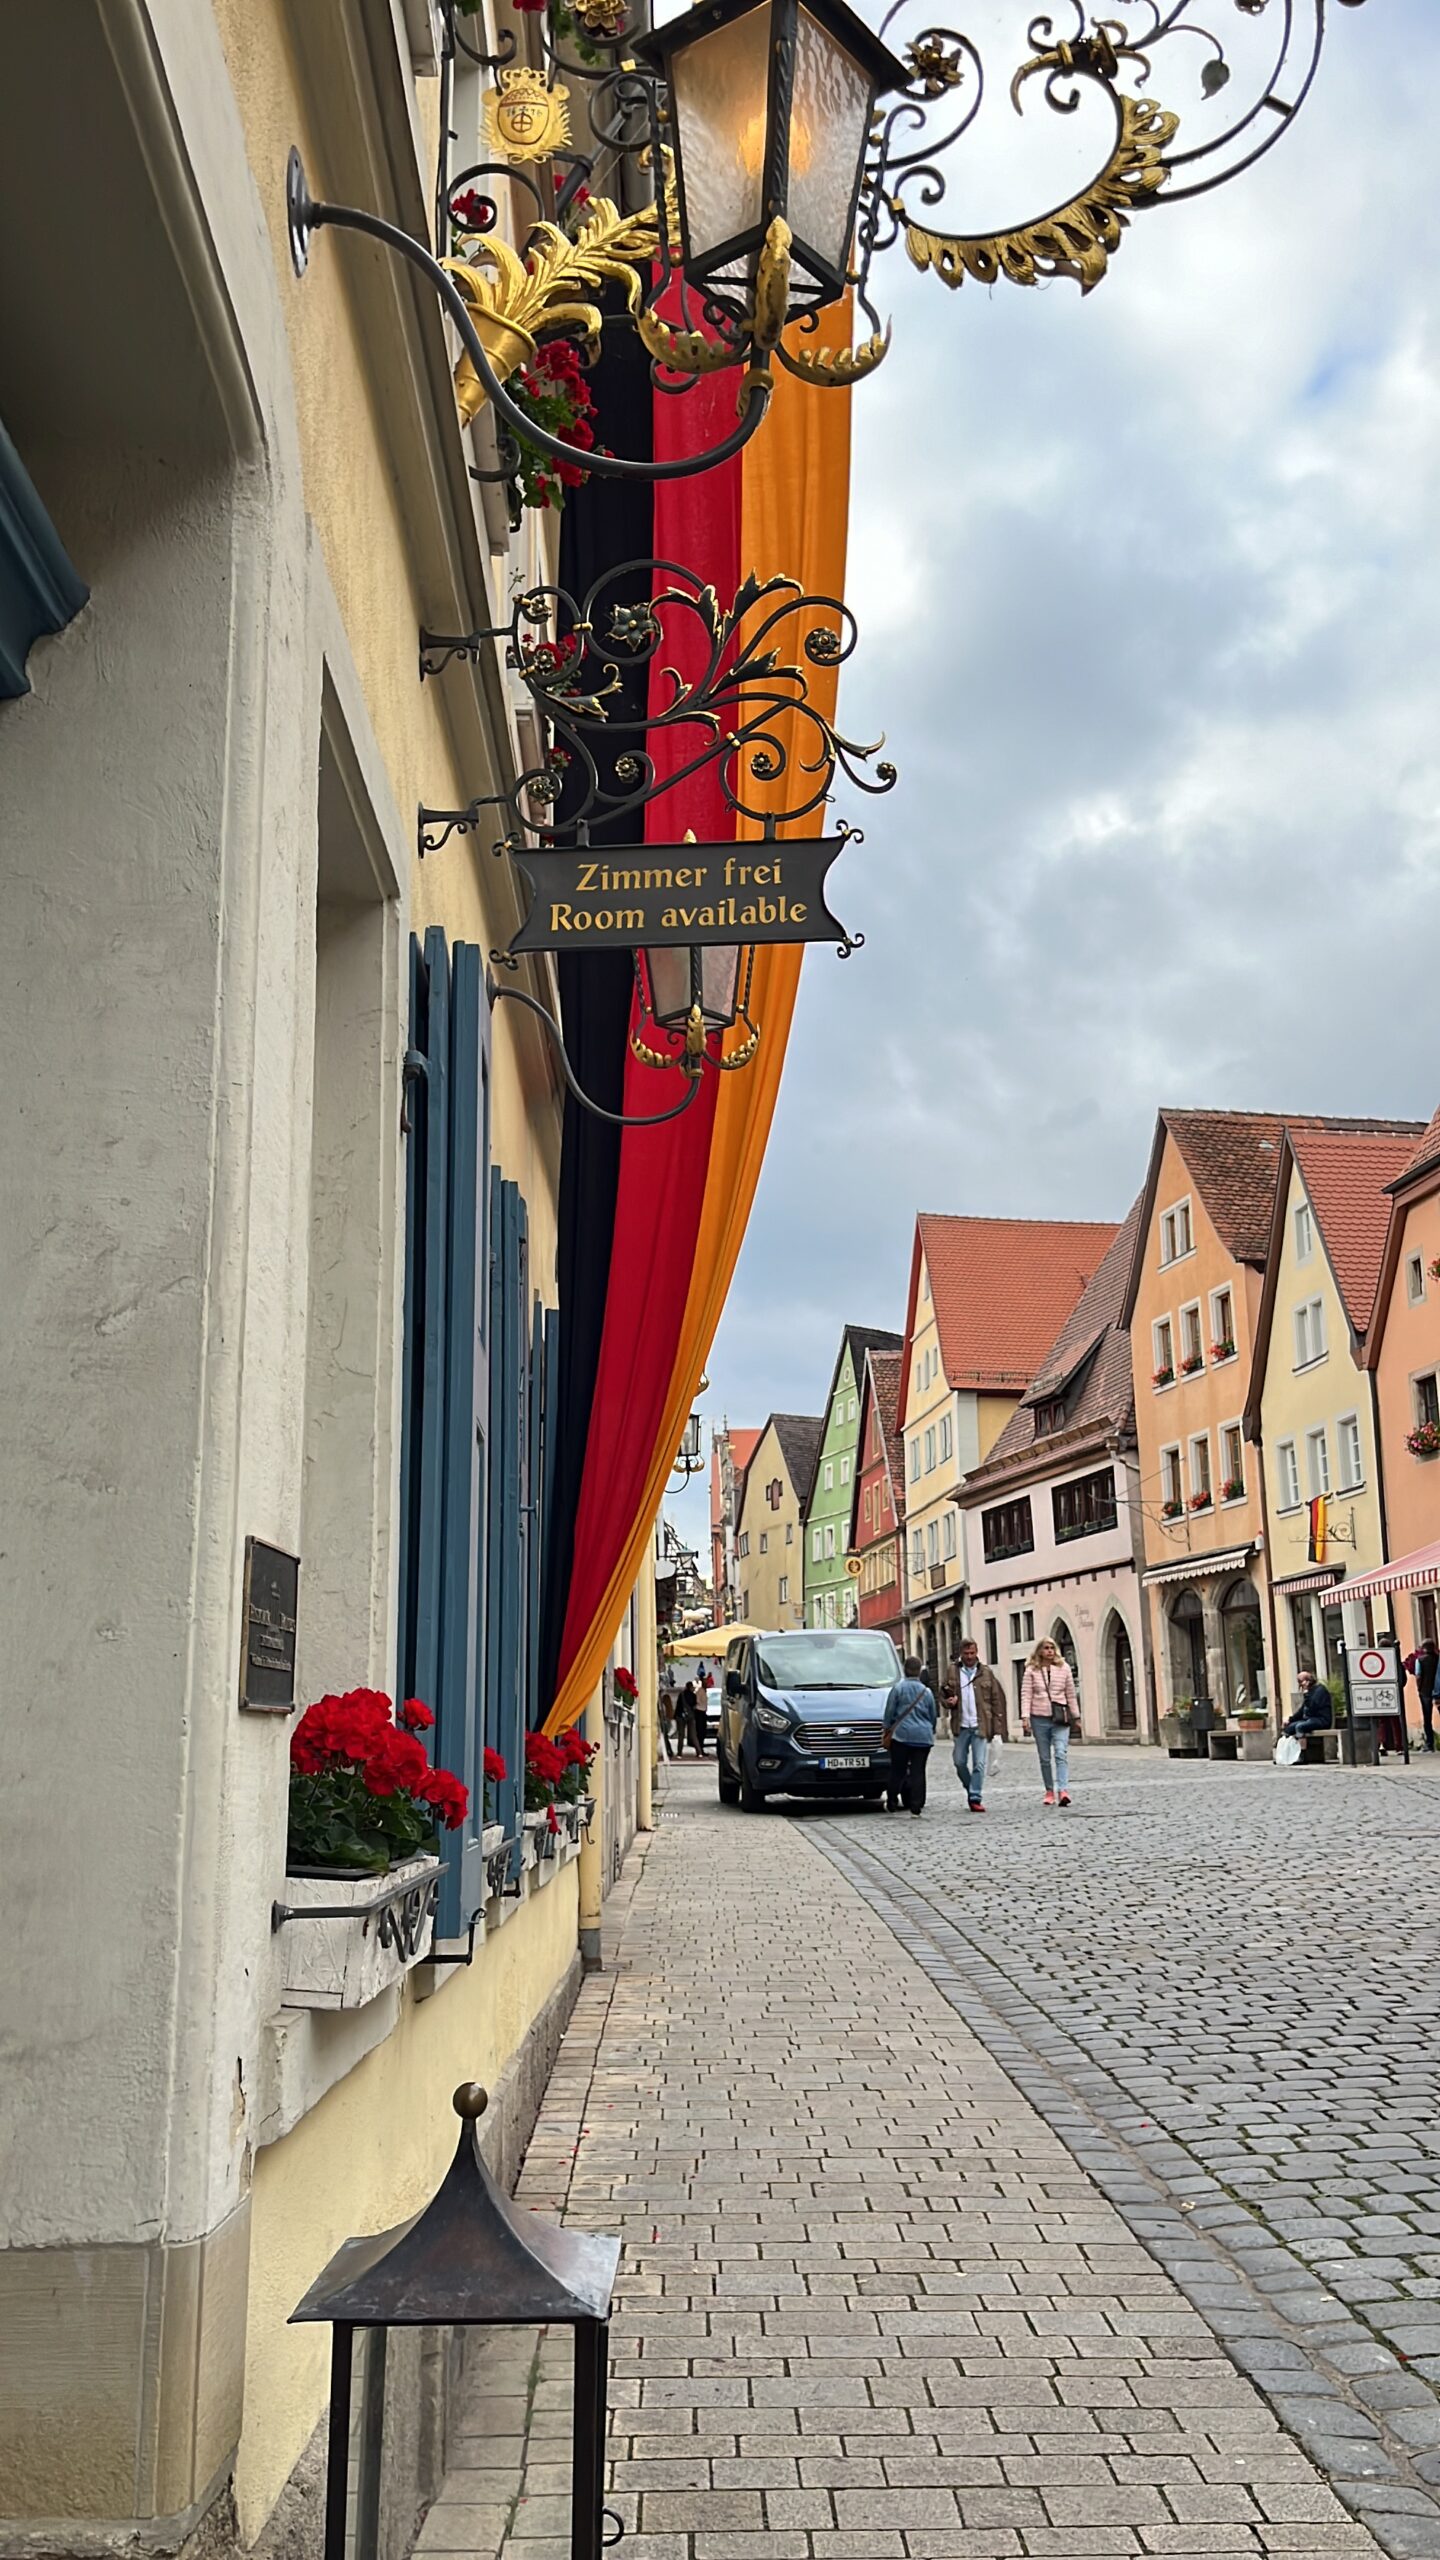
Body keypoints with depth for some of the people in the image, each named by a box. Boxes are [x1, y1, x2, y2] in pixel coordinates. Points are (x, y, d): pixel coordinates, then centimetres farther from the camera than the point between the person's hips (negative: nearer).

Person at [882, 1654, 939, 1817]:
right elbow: (934, 1716, 15)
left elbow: (889, 1711, 0)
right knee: (918, 1772, 2)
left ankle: (892, 1802, 10)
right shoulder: (927, 1691, 8)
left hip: (902, 1735, -2)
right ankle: (916, 1808, -2)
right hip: (923, 1737, 2)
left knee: (898, 1771, 6)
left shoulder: (898, 1688, -2)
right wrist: (931, 1732, 30)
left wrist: (887, 1730, 11)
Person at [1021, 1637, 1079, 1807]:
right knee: (1045, 1758, 8)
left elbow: (1071, 1694, 11)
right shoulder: (1032, 1670, 2)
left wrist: (1076, 1716, 13)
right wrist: (1025, 1716, -12)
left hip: (1060, 1718, -1)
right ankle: (1049, 1791, 18)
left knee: (1061, 1754, -16)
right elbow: (1026, 1694, -2)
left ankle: (1063, 1790, -24)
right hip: (1039, 1718, 1)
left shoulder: (1064, 1668, 5)